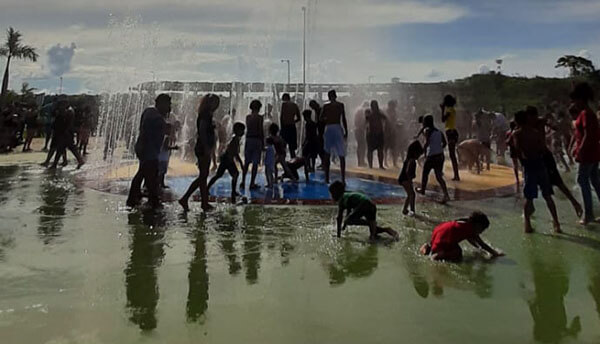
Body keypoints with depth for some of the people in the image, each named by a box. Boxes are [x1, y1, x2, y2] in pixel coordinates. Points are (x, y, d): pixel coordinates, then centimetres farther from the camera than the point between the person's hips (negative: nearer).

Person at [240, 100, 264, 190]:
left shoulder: (247, 117, 7)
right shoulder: (259, 117, -7)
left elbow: (247, 129, 8)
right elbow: (261, 131, -8)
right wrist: (263, 142, 1)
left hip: (248, 139, 5)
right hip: (257, 140, -4)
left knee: (246, 162, 13)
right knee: (255, 163, 1)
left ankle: (243, 182, 11)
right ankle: (252, 184, 3)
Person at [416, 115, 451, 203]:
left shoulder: (427, 131, -8)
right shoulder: (438, 131, 13)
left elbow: (427, 143, -22)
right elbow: (444, 143, 14)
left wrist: (424, 151, -8)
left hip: (431, 157, -6)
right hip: (440, 156, 6)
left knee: (425, 173, 17)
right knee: (439, 177, 6)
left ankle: (422, 189, 36)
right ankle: (446, 195, -9)